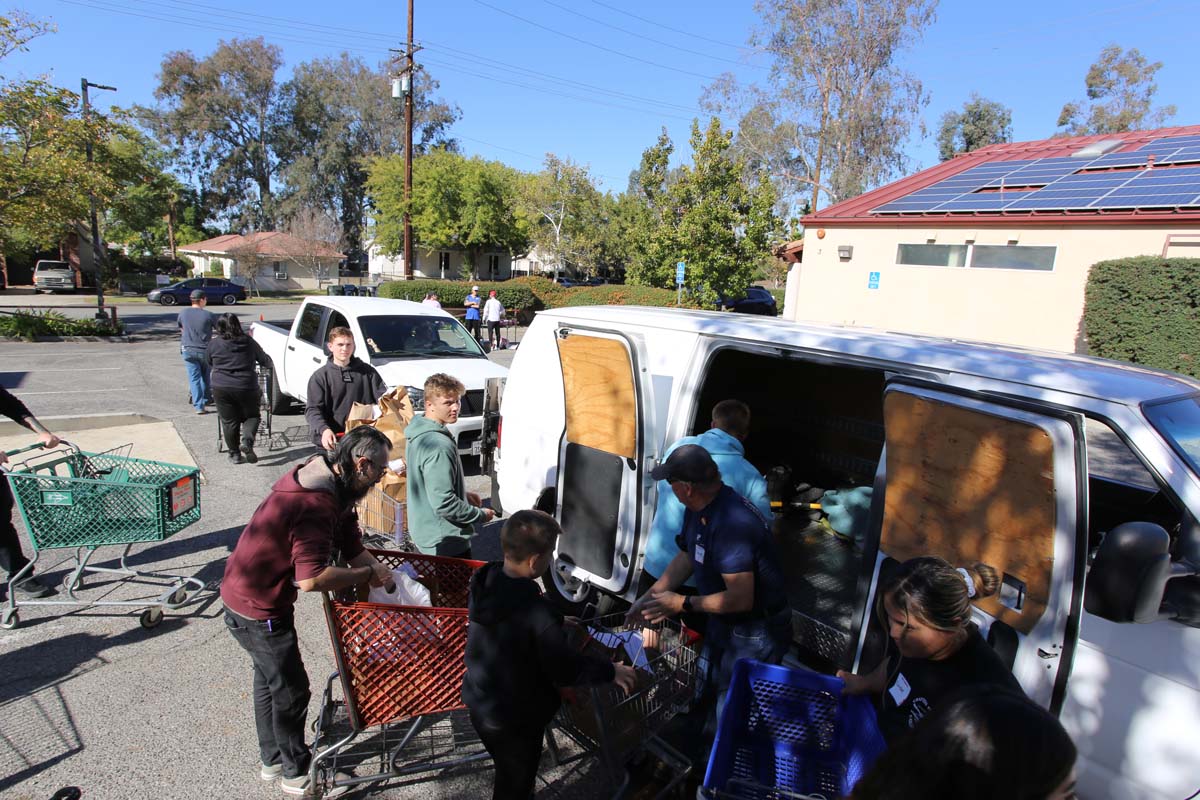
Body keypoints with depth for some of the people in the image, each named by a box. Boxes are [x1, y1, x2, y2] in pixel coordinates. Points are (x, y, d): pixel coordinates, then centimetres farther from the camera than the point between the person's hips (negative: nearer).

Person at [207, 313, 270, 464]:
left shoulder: (213, 344, 4)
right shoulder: (249, 342, 3)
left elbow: (209, 365, 18)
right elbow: (266, 362, 11)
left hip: (221, 388, 1)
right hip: (247, 388, -1)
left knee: (229, 421, 10)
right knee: (252, 416, 15)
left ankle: (235, 454, 14)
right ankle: (247, 440, -11)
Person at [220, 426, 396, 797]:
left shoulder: (333, 485, -2)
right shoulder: (316, 504, -33)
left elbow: (354, 547, 2)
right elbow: (311, 578, -39)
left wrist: (383, 579, -6)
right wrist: (368, 575, -27)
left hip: (247, 594, 10)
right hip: (258, 609, -10)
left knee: (269, 679, 25)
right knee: (291, 690, 8)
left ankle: (273, 759, 45)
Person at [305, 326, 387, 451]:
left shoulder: (367, 371, 10)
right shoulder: (320, 376, 4)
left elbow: (383, 396, 6)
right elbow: (313, 409, -3)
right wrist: (324, 430, -22)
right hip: (334, 438, -1)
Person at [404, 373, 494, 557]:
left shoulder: (419, 434, 3)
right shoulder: (438, 446, -27)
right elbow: (443, 504, -28)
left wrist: (464, 494, 13)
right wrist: (481, 514, -15)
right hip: (445, 541, -10)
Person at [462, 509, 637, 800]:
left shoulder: (485, 580, -13)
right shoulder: (535, 611, -36)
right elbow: (565, 669, -25)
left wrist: (556, 623, 11)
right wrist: (611, 671, -10)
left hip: (478, 700, 7)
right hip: (514, 717, -7)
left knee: (506, 771, 33)